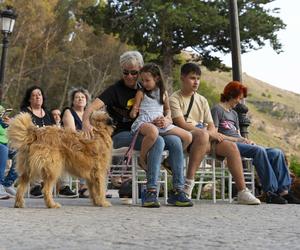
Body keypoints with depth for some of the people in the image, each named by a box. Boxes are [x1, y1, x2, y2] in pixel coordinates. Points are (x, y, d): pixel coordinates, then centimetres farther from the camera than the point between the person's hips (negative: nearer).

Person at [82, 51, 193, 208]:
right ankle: (151, 192, -34)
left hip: (142, 134, 5)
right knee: (157, 141, -32)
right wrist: (86, 122, -39)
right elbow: (92, 107, -16)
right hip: (121, 135, -5)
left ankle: (178, 190, -20)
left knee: (175, 140, -20)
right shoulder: (115, 90, -1)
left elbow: (167, 116, 12)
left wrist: (166, 121, -13)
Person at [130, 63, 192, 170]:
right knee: (153, 132, -45)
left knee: (188, 137, -5)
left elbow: (167, 108, 29)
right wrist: (133, 113, -20)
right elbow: (133, 112, 5)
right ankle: (142, 158, -18)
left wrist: (168, 116, 7)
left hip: (161, 122, 5)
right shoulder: (141, 93, 5)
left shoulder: (164, 93, 16)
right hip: (144, 122, -5)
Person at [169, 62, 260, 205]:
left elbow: (211, 126, 13)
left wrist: (210, 132, -12)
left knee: (231, 147, -16)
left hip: (205, 137, 6)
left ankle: (242, 192, -16)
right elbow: (182, 125, -12)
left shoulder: (202, 100, 20)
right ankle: (188, 182, -38)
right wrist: (208, 133, -15)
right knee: (203, 135, -38)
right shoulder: (175, 99, 1)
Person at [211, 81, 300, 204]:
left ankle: (283, 191, -21)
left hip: (238, 143, 8)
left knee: (277, 153, -11)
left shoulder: (234, 113, 30)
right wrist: (237, 139, -13)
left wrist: (245, 140, -1)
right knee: (259, 150, -34)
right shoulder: (217, 109, 4)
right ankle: (270, 191, -35)